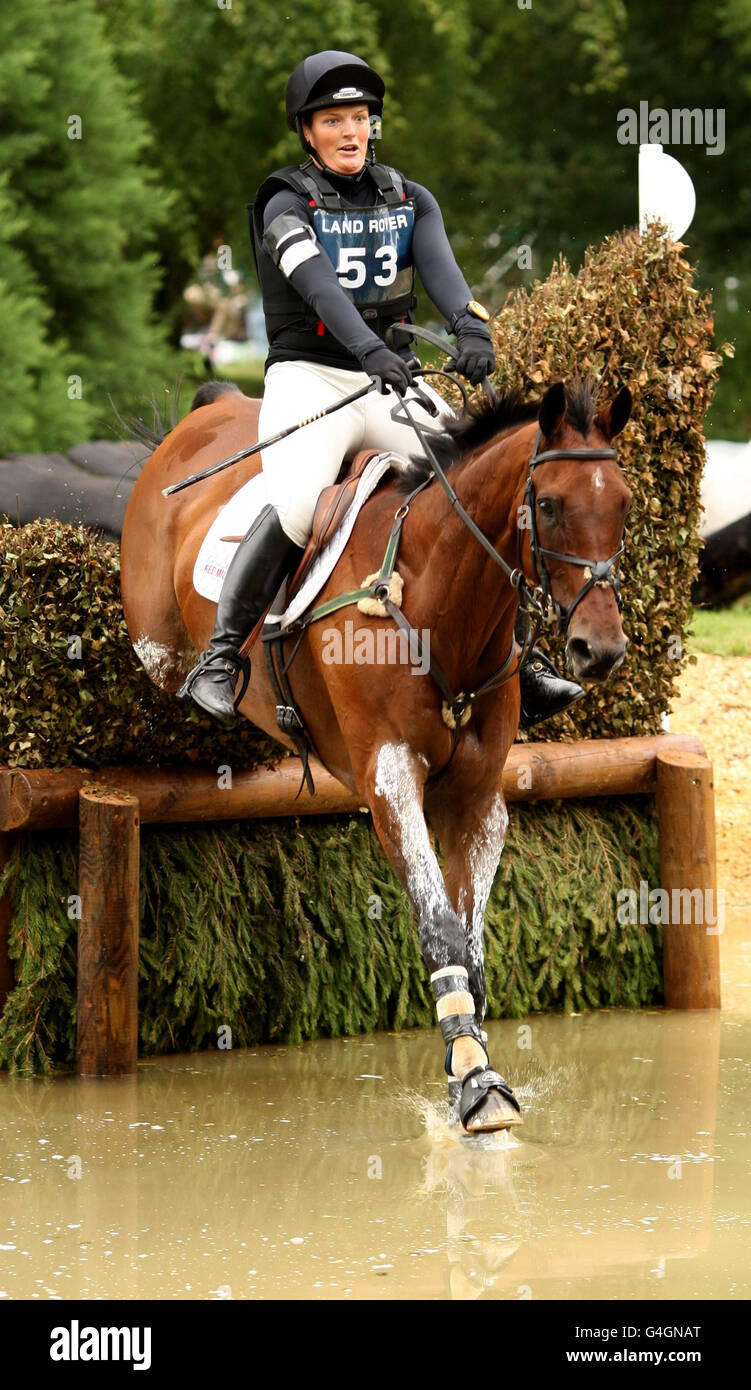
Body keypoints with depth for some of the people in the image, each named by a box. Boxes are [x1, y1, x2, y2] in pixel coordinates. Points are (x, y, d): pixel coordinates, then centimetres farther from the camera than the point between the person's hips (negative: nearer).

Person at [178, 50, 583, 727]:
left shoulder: (410, 202, 12)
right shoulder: (288, 206, -3)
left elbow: (440, 266, -9)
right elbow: (320, 285, -22)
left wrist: (470, 326, -31)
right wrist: (370, 350, -40)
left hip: (397, 383, 5)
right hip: (309, 378, -5)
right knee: (296, 506, -31)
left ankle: (525, 667, -4)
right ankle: (219, 658, -27)